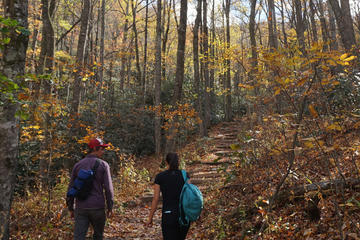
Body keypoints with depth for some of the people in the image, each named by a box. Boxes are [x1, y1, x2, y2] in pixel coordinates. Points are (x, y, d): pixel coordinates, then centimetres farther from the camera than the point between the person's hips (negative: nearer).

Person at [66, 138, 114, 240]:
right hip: (97, 208, -2)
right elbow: (108, 188, -8)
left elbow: (71, 188, 8)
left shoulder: (78, 165, 6)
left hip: (80, 208, 2)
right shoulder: (103, 165, -4)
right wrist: (110, 207, 1)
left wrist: (70, 208, 17)